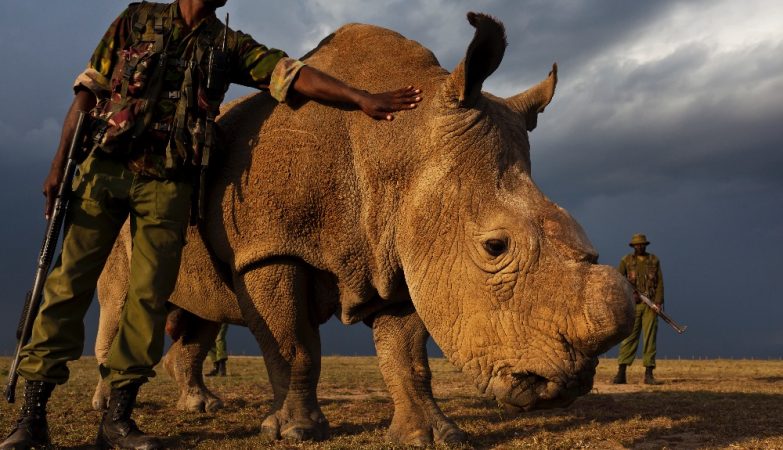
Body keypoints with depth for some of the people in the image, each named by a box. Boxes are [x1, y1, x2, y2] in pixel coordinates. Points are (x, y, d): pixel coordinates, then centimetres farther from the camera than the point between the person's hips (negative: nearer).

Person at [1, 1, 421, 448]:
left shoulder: (230, 45, 12)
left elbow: (293, 73, 0)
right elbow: (89, 92, 7)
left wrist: (361, 98, -11)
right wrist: (59, 164, 1)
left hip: (168, 181, 1)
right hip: (104, 167, -1)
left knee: (151, 294, -5)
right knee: (70, 282, -4)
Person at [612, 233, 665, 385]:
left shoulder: (654, 260, 9)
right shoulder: (626, 260, 7)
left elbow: (660, 282, 4)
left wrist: (658, 302, -7)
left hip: (650, 304, 1)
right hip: (633, 304, -1)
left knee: (650, 338, 0)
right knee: (629, 338, -3)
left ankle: (649, 374, 3)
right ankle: (621, 374, -2)